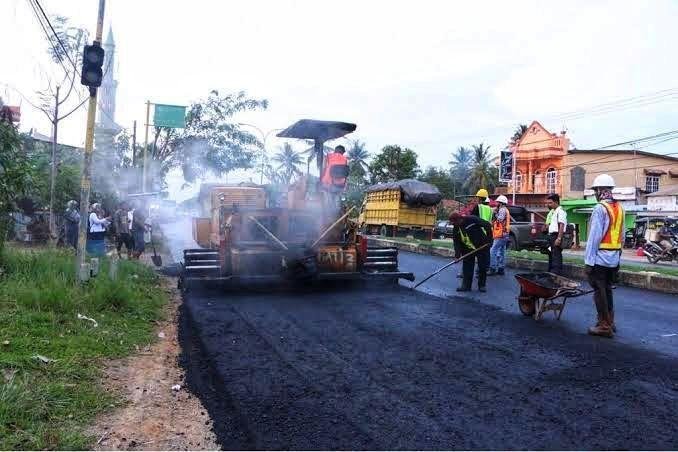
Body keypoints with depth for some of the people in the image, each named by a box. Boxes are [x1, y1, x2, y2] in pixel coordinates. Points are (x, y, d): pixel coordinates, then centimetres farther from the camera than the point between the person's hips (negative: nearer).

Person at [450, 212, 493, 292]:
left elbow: (488, 225, -17)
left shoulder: (472, 219, -21)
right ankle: (466, 285, 10)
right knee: (467, 267, 2)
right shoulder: (456, 229, -3)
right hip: (468, 249, 5)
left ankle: (481, 285, 14)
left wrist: (489, 239, -15)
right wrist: (457, 254, -13)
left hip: (482, 247, -5)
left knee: (483, 267, 2)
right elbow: (456, 242, -2)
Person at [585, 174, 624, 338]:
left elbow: (594, 237, -18)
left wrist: (589, 261, -15)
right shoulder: (619, 208, 10)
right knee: (607, 290, 18)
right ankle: (610, 322, 26)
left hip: (600, 258, -8)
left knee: (599, 292, 0)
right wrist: (618, 257, 20)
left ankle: (604, 326, 4)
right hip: (614, 259, 8)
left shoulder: (600, 208, -14)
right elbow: (622, 235, 14)